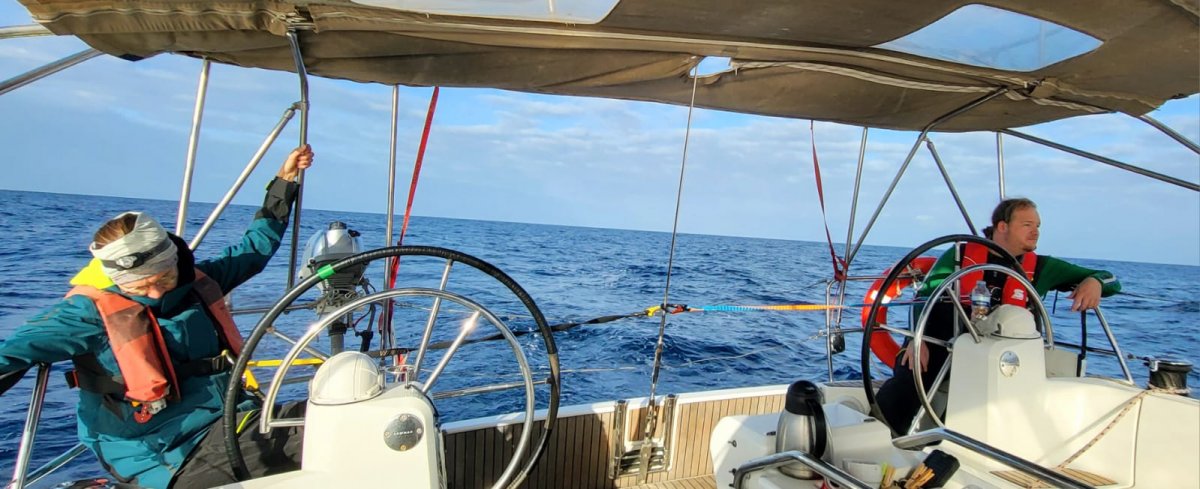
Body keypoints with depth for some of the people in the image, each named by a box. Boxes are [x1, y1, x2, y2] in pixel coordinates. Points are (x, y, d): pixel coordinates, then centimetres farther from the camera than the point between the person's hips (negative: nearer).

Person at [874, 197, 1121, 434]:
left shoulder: (1041, 268, 10)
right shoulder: (961, 255, 3)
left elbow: (1110, 280, 15)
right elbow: (924, 296, -1)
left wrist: (1094, 281, -12)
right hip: (943, 343, -2)